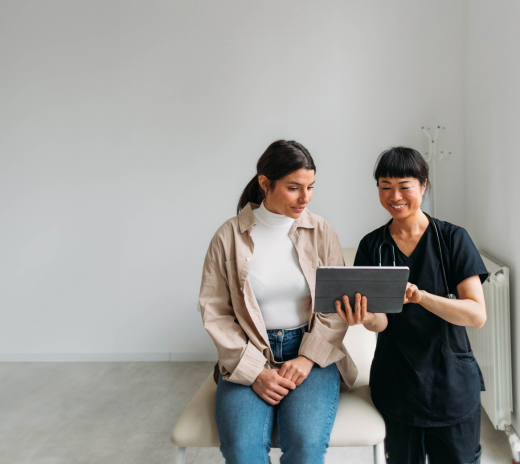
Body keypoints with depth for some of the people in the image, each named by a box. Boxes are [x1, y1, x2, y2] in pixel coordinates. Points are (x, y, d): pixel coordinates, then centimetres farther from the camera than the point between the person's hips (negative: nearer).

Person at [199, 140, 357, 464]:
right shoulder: (229, 236, -2)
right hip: (249, 357, 0)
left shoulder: (322, 233, 2)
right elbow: (215, 311, -3)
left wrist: (308, 358, -12)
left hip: (312, 352, 1)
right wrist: (254, 371, -11)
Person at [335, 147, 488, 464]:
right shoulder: (372, 246, -2)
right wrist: (365, 318, -32)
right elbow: (381, 321, -8)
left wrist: (419, 295, -32)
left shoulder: (453, 238, -7)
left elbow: (477, 315, -15)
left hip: (452, 381, -1)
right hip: (396, 385, 2)